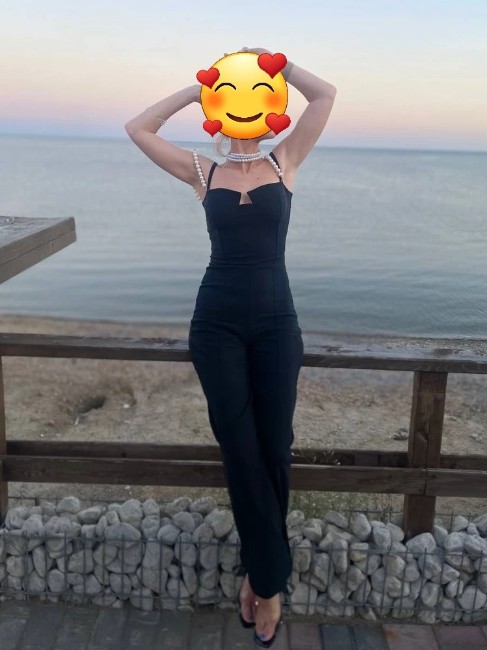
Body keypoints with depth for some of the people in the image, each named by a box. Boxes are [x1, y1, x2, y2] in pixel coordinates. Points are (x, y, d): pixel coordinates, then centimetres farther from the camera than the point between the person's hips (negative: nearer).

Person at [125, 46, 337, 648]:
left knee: (273, 450, 6)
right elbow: (138, 129, 3)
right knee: (241, 452, 2)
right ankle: (270, 577, 19)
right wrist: (198, 87, 5)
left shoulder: (284, 163, 6)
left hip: (276, 322, 0)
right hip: (217, 323, 0)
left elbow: (326, 95, 1)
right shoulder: (204, 173, 6)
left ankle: (259, 572, 28)